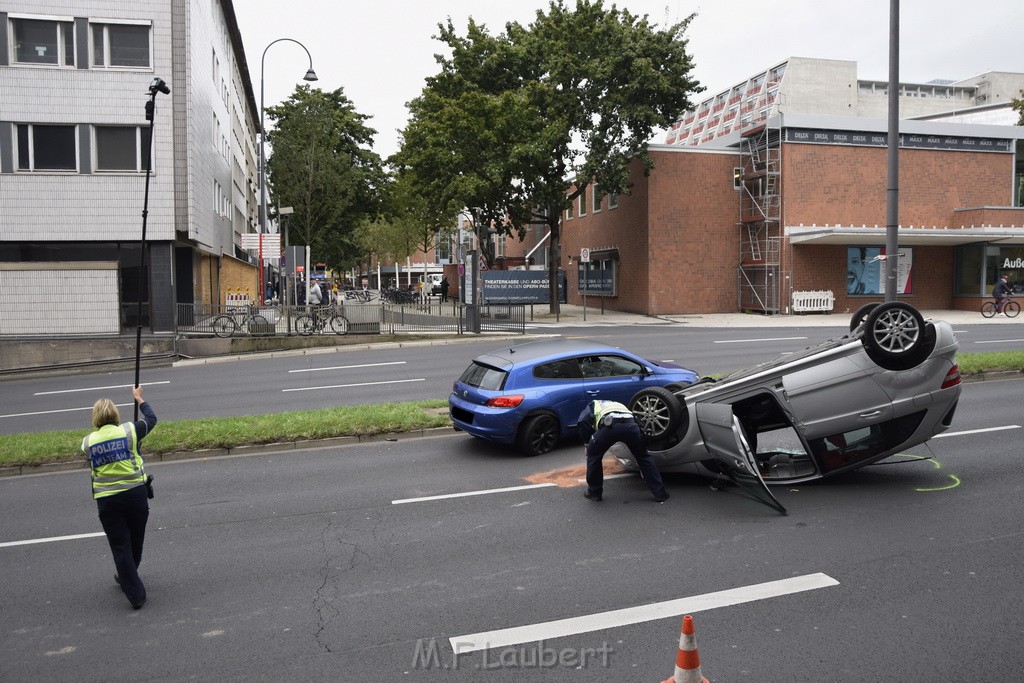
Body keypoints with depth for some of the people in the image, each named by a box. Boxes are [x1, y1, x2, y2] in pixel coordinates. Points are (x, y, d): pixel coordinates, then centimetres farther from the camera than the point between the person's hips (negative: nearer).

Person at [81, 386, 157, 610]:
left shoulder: (88, 442, -2)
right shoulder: (129, 431, -5)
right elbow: (151, 419, 12)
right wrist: (139, 399, 27)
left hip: (107, 501, 0)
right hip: (136, 494, 0)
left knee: (120, 547, 7)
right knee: (135, 541, 22)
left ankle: (136, 594, 7)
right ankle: (127, 579, 43)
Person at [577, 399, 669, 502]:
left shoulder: (593, 405, 37)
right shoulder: (618, 405, 47)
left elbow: (582, 422, 13)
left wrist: (587, 443, 25)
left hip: (610, 425, -3)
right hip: (631, 424, 4)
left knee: (593, 456, 23)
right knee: (643, 457, 25)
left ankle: (594, 492, 30)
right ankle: (660, 493, 24)